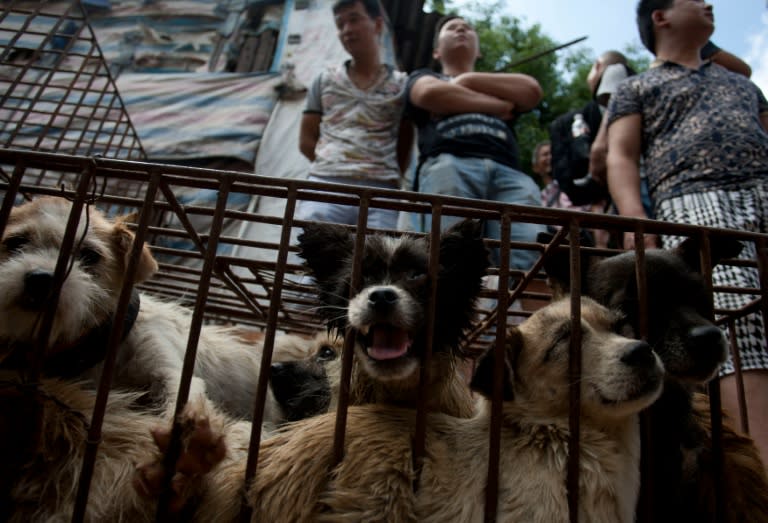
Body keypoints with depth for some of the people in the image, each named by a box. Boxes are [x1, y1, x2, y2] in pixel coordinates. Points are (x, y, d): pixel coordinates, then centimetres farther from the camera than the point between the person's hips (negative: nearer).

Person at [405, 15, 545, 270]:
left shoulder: (502, 84, 42)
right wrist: (497, 106, 14)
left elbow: (532, 91, 19)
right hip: (448, 163, -2)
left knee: (529, 254, -27)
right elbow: (431, 95, 8)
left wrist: (468, 80, 17)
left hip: (508, 171, 2)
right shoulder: (424, 77, 33)